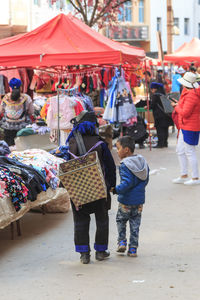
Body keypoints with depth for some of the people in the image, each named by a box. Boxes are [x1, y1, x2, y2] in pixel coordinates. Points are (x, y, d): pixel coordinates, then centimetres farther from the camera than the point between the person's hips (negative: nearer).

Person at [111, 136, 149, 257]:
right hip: (139, 200, 6)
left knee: (121, 220, 16)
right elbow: (146, 180, 10)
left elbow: (128, 182, -25)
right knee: (135, 224, 11)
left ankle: (122, 242, 9)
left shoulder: (125, 165, -17)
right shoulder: (143, 162, 5)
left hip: (126, 201, -6)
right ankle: (133, 248, 12)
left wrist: (117, 190, -18)